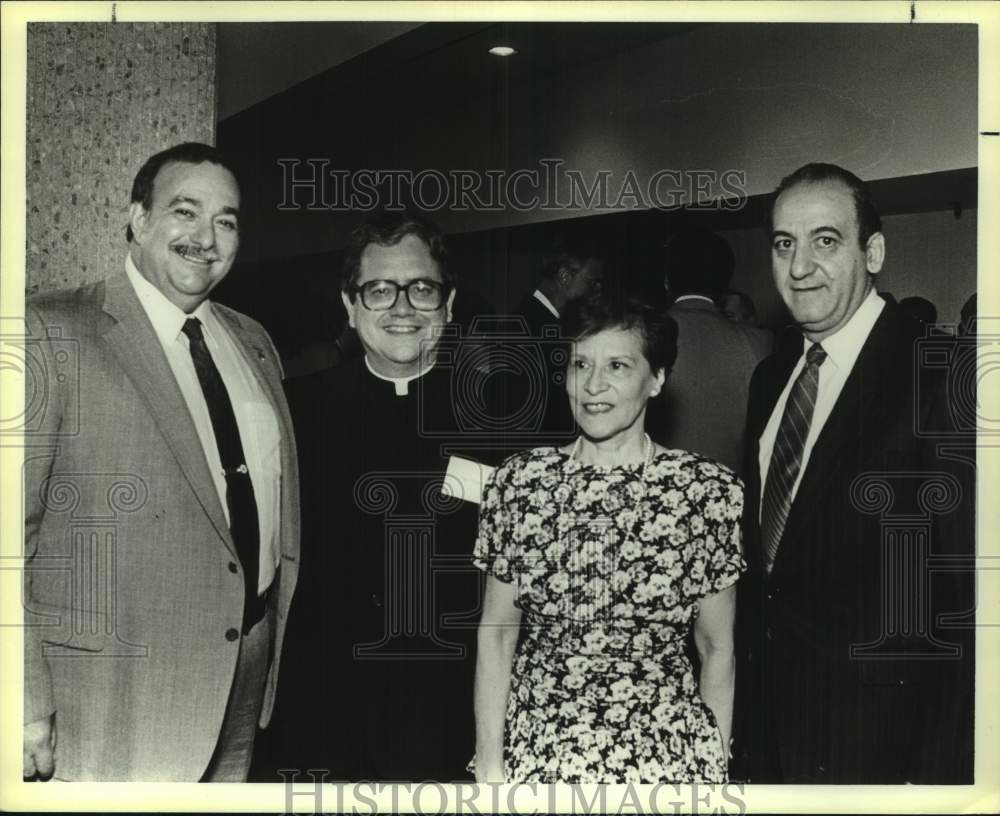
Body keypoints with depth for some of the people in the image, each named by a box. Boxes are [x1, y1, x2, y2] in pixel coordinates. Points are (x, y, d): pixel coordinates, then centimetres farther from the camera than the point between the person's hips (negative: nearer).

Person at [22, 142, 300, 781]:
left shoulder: (253, 342, 11)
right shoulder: (55, 333, -9)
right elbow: (13, 526, -13)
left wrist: (276, 643, 13)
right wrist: (29, 702, -16)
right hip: (116, 697, -6)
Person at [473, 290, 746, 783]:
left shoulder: (710, 491, -8)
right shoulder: (518, 482, -4)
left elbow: (717, 649, 0)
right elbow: (496, 633, 0)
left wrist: (716, 768, -1)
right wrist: (489, 770, -3)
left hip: (665, 756, -1)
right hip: (536, 747, 1)